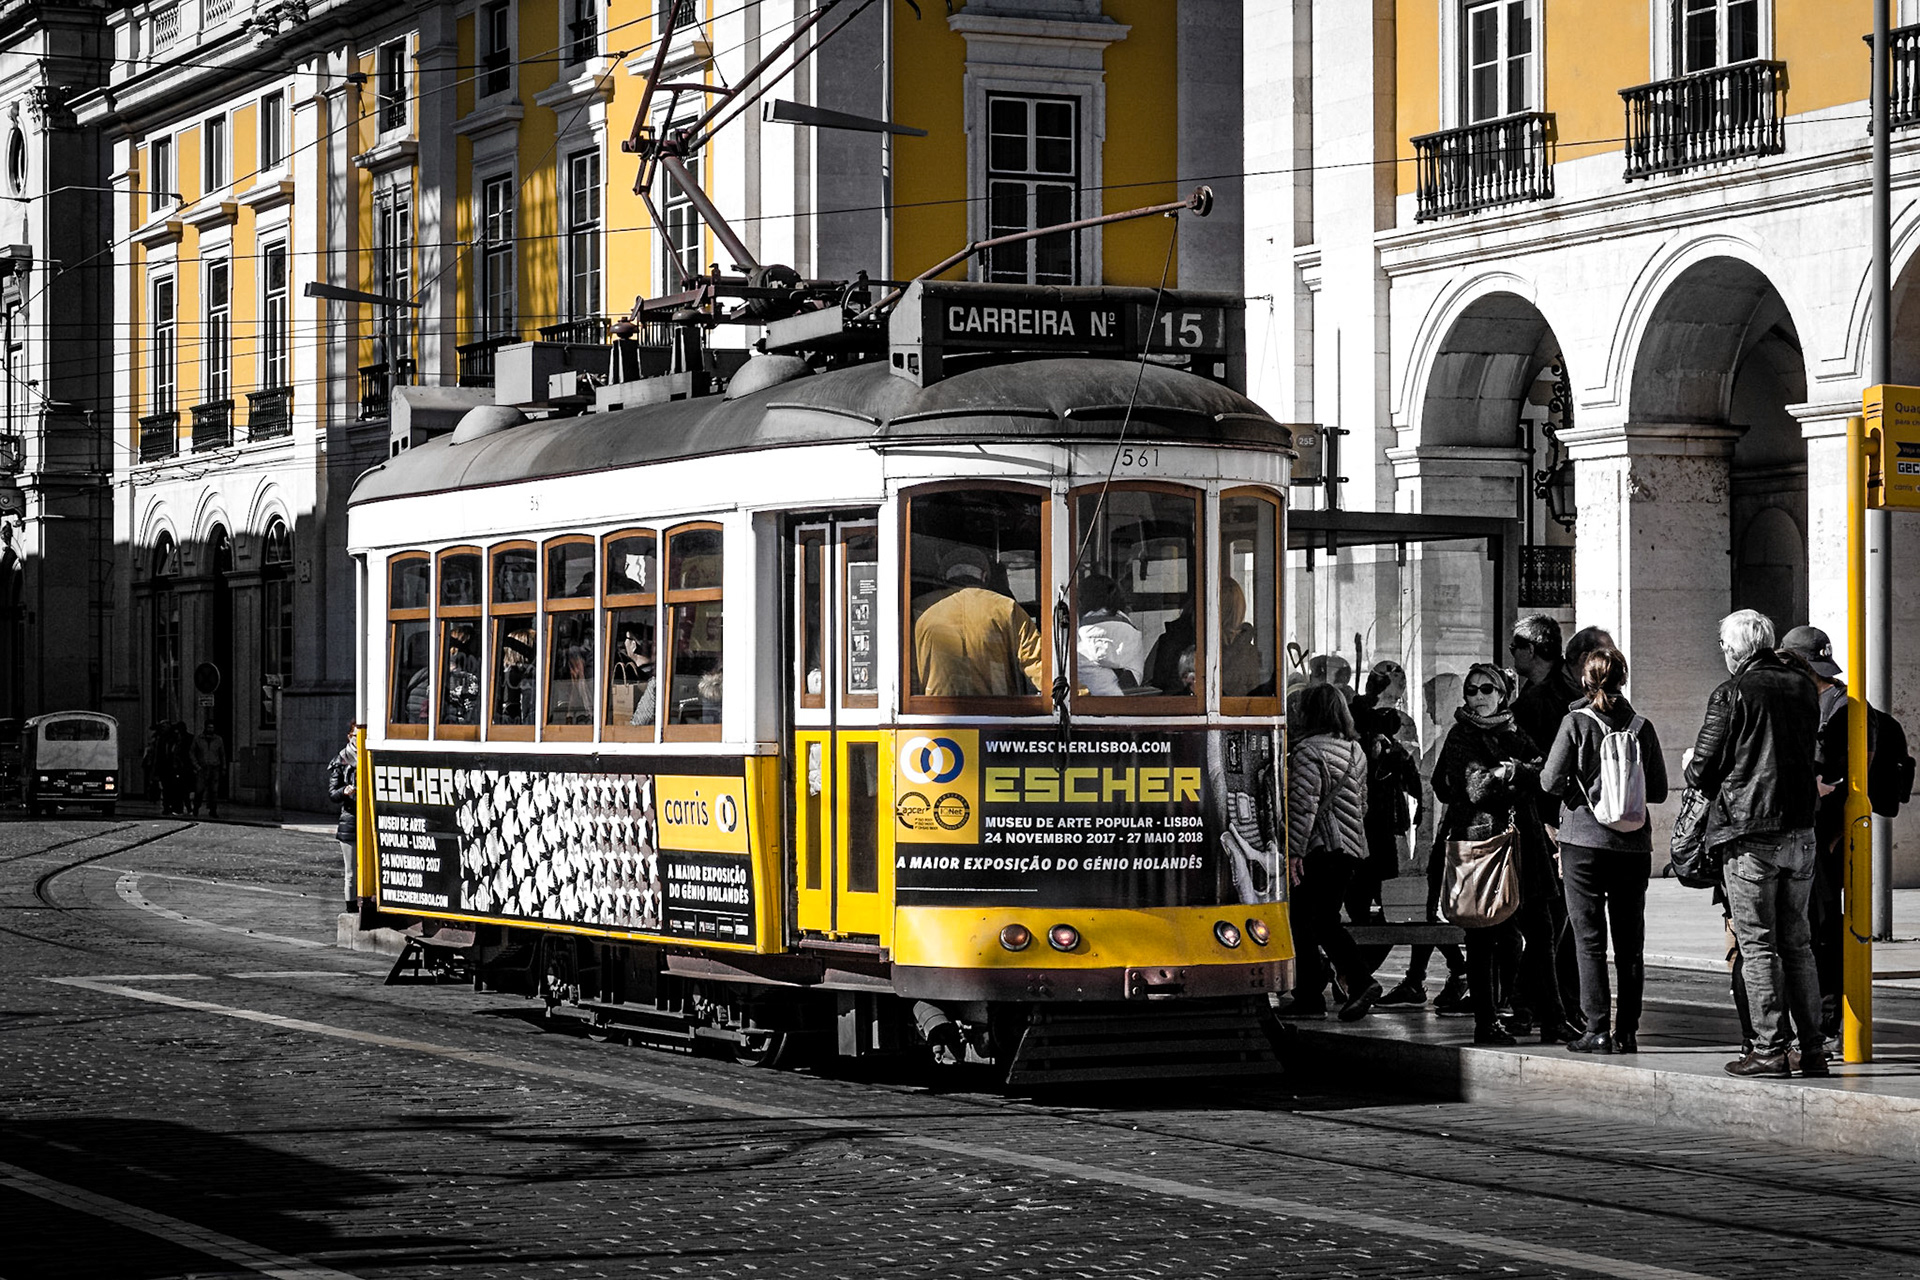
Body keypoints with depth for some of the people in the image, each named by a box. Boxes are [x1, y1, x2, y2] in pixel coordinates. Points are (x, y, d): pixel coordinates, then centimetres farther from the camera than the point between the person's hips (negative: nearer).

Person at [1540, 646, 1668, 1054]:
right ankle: (1627, 1032, 10)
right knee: (1630, 942, 9)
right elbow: (1658, 790, 7)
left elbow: (1550, 781, -7)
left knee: (1589, 939, 1)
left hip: (1585, 841, -3)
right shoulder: (1642, 727, 2)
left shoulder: (1576, 723, -8)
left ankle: (1596, 1031, -3)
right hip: (1633, 845, 3)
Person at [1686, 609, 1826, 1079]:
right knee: (1796, 942, 12)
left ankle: (1771, 1048, -3)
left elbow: (1701, 771, -9)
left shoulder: (1732, 694, -11)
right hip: (1800, 829, 6)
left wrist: (1693, 764, 13)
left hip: (1749, 833, -6)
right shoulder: (1804, 688, 7)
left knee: (1758, 944, -1)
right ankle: (1812, 1048, 11)